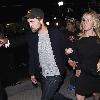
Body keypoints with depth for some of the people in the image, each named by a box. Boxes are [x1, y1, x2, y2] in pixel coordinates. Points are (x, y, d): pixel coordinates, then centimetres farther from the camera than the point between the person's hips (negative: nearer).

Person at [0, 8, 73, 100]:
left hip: (55, 75, -5)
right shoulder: (31, 36, -1)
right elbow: (32, 57, 9)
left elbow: (67, 48, -2)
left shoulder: (56, 33, -13)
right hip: (43, 75, 5)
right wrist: (32, 73, 12)